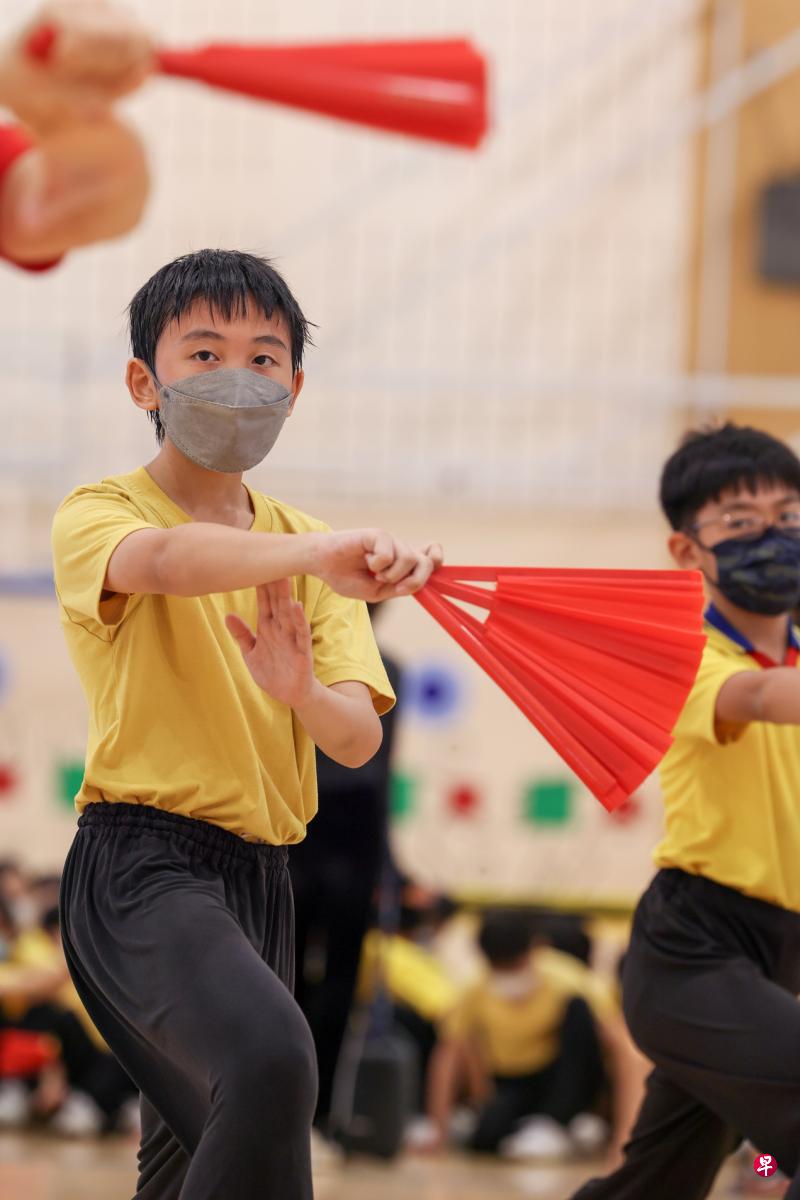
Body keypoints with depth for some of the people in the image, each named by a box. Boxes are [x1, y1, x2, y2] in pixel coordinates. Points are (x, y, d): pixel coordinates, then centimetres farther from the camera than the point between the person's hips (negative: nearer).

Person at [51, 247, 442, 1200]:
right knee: (270, 1059, -33)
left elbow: (357, 739, 2)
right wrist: (321, 554, -48)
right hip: (142, 861, -7)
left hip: (259, 874, 7)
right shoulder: (98, 516, -4)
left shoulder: (303, 549, 15)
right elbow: (160, 561, -31)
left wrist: (302, 690, -22)